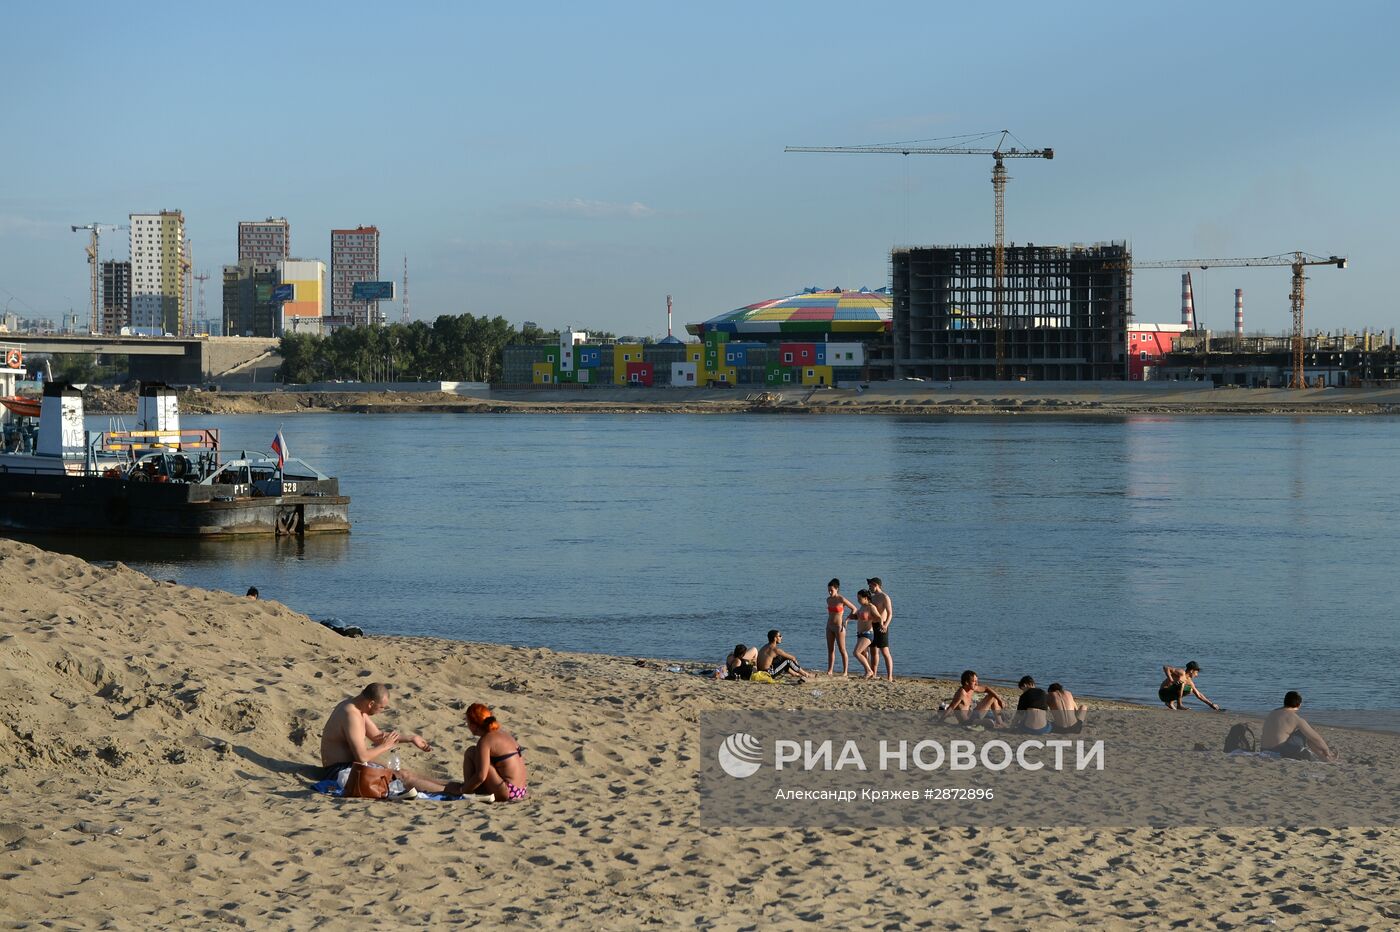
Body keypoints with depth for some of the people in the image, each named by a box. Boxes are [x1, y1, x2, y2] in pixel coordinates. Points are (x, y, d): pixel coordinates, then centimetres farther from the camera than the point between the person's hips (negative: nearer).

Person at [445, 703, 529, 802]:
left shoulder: (485, 740, -12)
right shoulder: (503, 733, 14)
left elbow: (481, 776, -20)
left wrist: (461, 790, -6)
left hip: (506, 795, -9)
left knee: (471, 753, -3)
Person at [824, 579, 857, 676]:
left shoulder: (841, 599, -12)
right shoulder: (828, 599, 7)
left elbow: (854, 609, -6)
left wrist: (846, 620, -10)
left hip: (839, 627, -7)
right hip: (829, 626, 7)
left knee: (842, 649, -2)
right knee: (830, 649, 6)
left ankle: (845, 671, 3)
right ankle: (830, 670, 7)